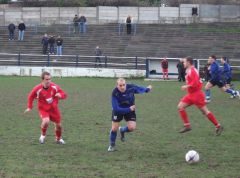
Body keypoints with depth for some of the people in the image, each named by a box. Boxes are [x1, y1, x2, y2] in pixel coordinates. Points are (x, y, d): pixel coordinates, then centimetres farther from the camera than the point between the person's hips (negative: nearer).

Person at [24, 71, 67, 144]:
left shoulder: (54, 87, -16)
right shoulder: (37, 89, -20)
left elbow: (64, 95, -7)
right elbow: (31, 97, -1)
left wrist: (60, 95, -30)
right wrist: (30, 107, 0)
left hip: (53, 108, 3)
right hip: (43, 109, -3)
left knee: (58, 125, 9)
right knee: (46, 121, -30)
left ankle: (58, 139, 39)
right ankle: (43, 135, 0)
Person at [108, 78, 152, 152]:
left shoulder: (131, 88, -27)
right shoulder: (115, 93, -33)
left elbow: (140, 89, -3)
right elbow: (116, 109, -33)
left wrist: (147, 89, 14)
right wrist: (129, 109, -35)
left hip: (130, 109, 2)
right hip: (118, 110, -2)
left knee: (132, 127, -14)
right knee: (114, 129, -2)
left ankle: (122, 130, 23)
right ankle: (112, 145, 25)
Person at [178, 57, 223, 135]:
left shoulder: (192, 71, -17)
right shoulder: (189, 71, 13)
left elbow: (195, 83, -27)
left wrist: (186, 86, -21)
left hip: (196, 95, -10)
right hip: (191, 95, 10)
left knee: (205, 111, -5)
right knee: (180, 106, 1)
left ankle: (218, 126, 3)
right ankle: (187, 126, 2)